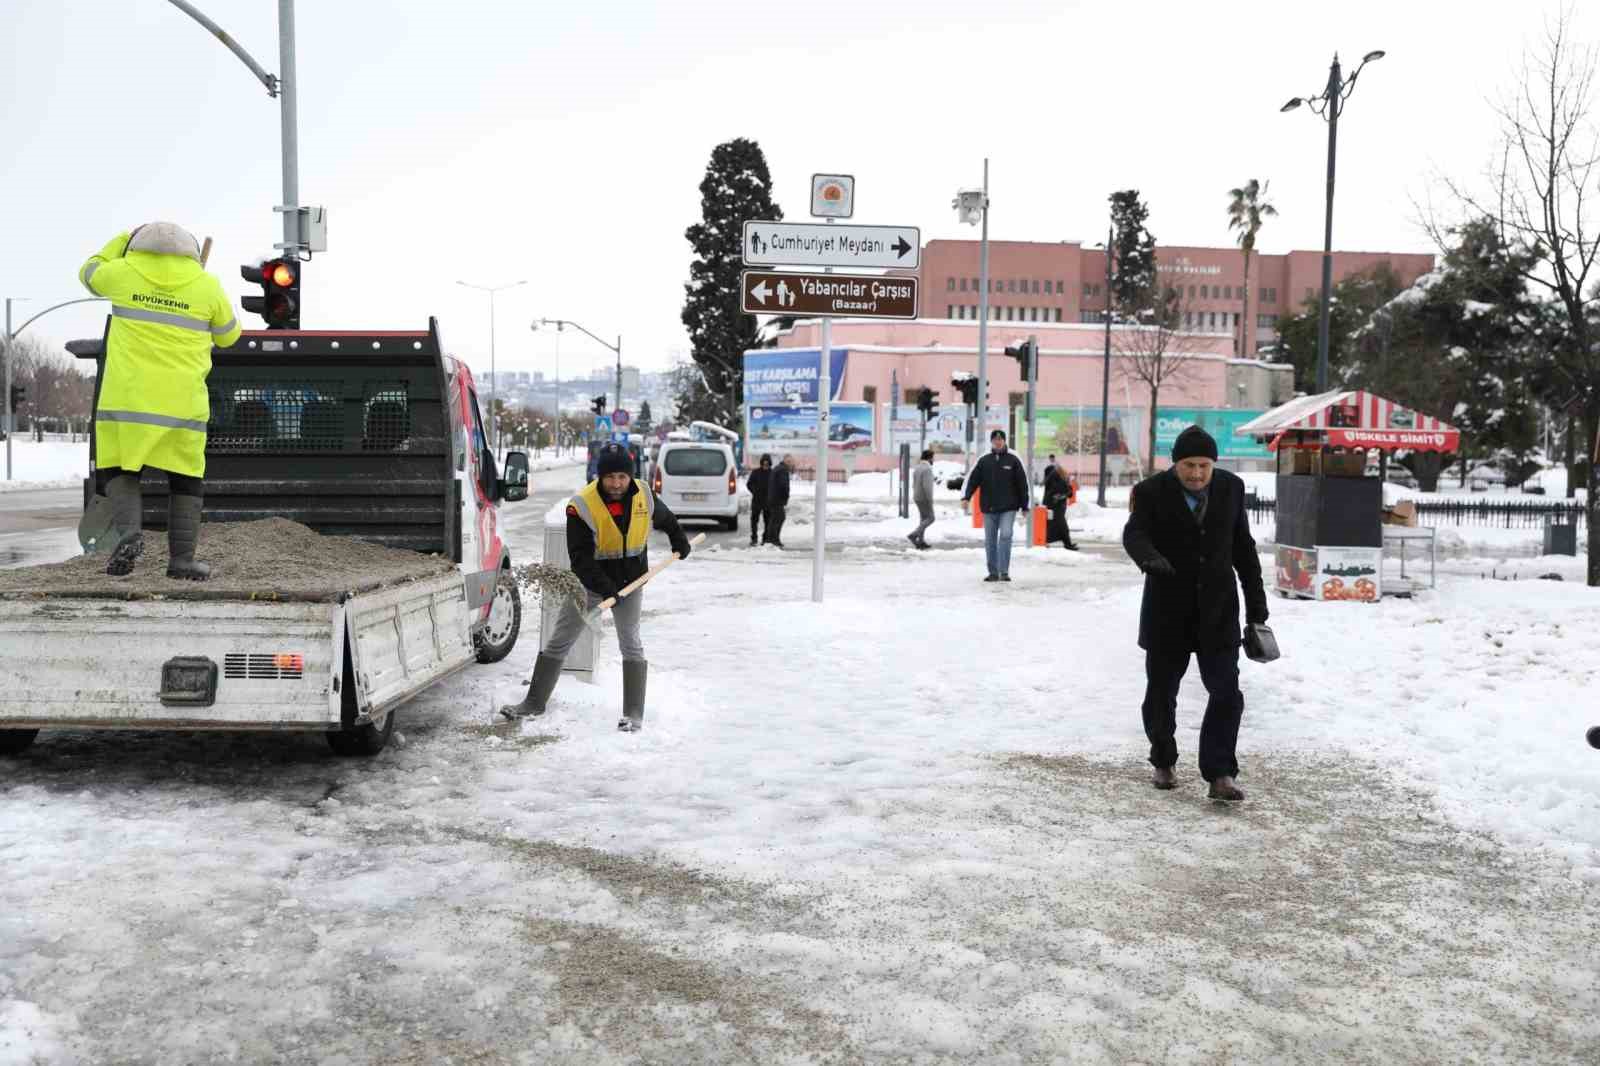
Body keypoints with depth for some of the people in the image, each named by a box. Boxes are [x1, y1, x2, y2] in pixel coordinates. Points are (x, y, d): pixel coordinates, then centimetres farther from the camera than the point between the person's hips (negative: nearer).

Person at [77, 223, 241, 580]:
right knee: (185, 476, 10)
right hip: (181, 398, 0)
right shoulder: (206, 285, 2)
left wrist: (125, 237, 36)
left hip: (127, 393, 0)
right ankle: (181, 558, 4)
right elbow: (228, 335, 16)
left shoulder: (125, 272, 3)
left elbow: (91, 273, 26)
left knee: (120, 470, 12)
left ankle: (128, 531, -12)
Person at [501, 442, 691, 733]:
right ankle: (535, 703, 17)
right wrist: (605, 589, -31)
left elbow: (666, 520, 14)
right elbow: (580, 557, -24)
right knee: (559, 641, 4)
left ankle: (634, 714, 5)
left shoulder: (644, 496, -10)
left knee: (630, 643, -2)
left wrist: (680, 543, 25)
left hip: (631, 582, 1)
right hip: (590, 582, -1)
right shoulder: (582, 505, -22)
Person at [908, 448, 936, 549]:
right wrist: (930, 499, -20)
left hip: (917, 497, 9)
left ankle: (920, 541, 11)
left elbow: (914, 484, 16)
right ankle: (913, 535, -12)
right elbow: (927, 486, -25)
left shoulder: (917, 468, 12)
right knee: (930, 518, -3)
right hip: (924, 498, -9)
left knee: (924, 518, 13)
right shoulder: (927, 469, -18)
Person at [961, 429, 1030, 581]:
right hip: (989, 508, 3)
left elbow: (1022, 483, 4)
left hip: (1008, 507, -3)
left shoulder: (1013, 460, 3)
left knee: (1006, 536, -15)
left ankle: (1004, 571, -12)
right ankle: (993, 572, 15)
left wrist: (1024, 506, 2)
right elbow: (972, 480, 2)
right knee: (990, 541, 6)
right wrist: (966, 497, -13)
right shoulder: (983, 461, 8)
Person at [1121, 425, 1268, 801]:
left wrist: (1256, 602, 10)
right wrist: (1150, 558, -45)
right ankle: (1163, 763, 29)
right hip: (1167, 611, -2)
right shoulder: (1152, 491, -7)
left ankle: (1220, 775, -5)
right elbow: (1134, 533, -23)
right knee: (1161, 692, 9)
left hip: (1218, 609, 2)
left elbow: (1243, 547, 10)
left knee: (1226, 692, -8)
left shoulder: (1231, 488, 3)